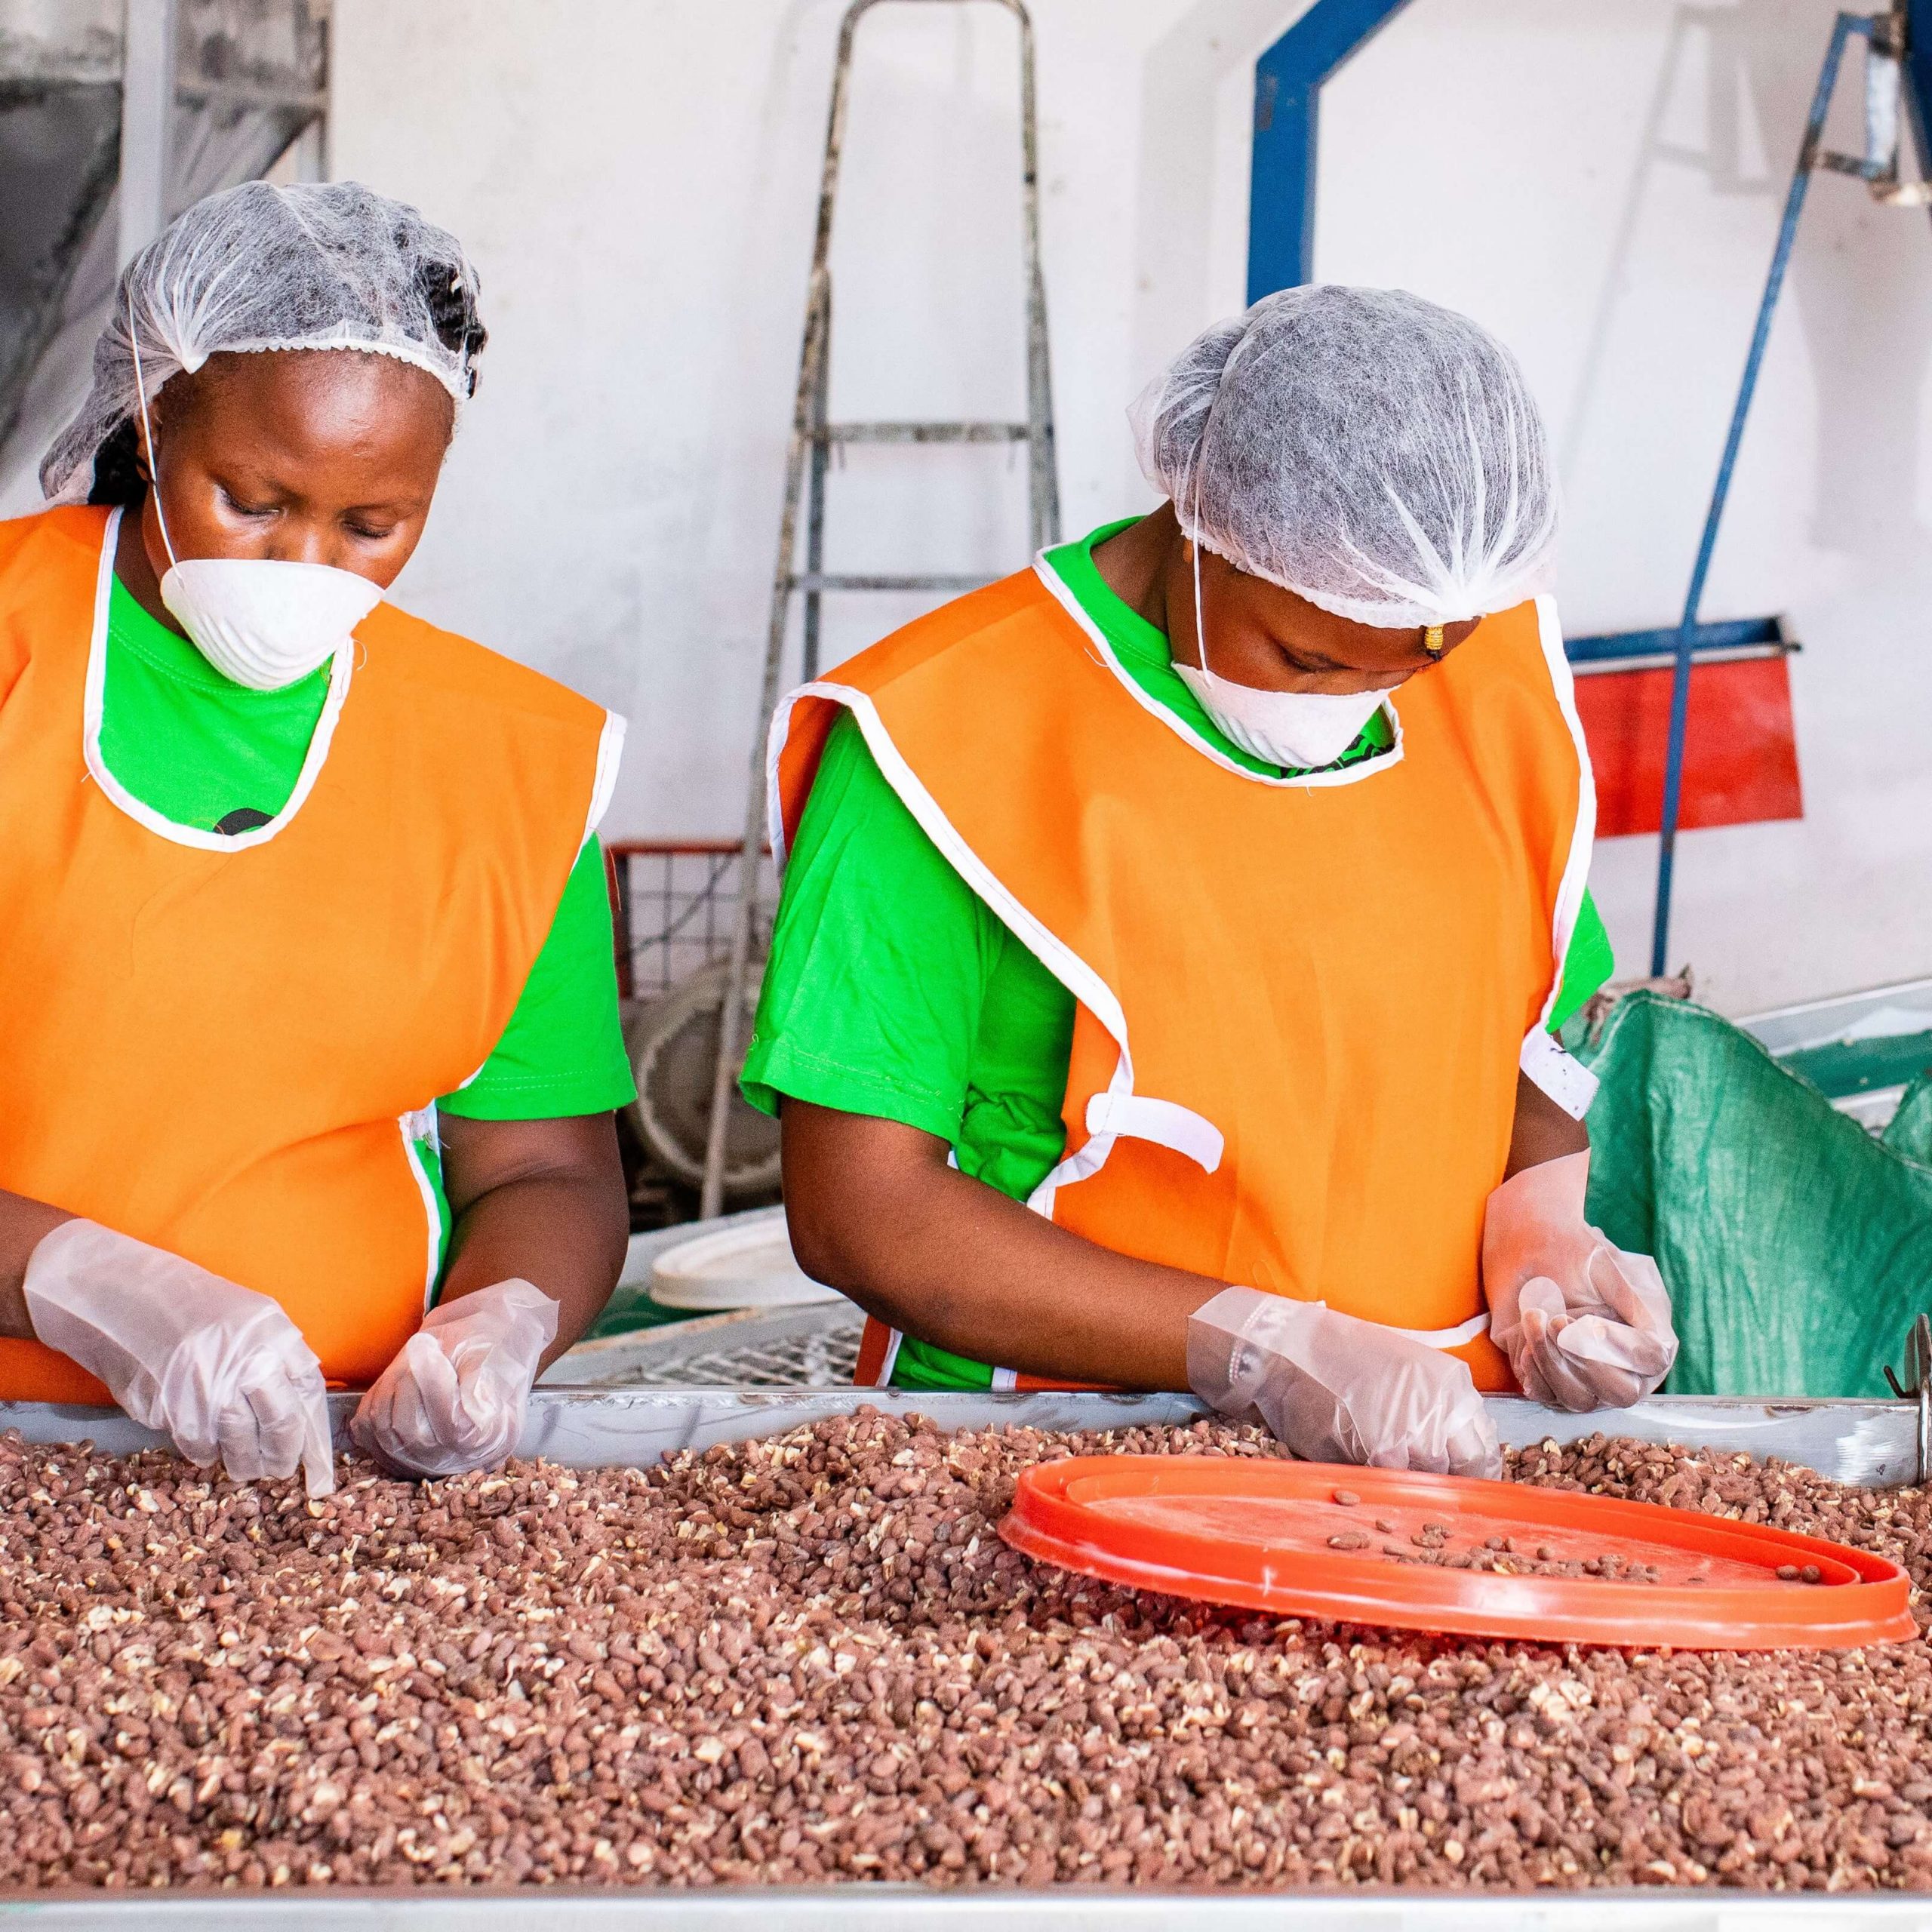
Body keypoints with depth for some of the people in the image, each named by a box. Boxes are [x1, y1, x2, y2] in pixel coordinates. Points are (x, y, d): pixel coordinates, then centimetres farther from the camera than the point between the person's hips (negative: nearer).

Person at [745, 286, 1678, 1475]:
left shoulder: (1490, 680, 7)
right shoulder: (955, 739, -10)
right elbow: (858, 1208, -12)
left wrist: (1541, 1231, -1)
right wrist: (1261, 1348, -18)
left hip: (1444, 1454, 3)